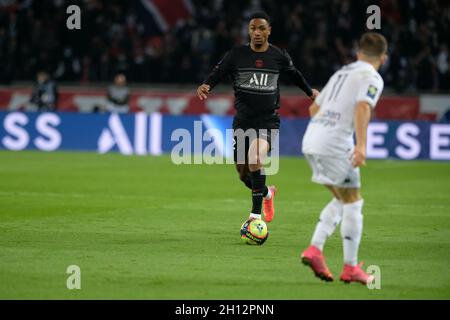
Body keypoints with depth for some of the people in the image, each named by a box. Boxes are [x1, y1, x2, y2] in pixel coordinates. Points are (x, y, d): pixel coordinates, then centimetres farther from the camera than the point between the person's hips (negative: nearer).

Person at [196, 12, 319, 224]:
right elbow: (217, 73, -3)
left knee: (255, 157, -30)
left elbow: (294, 75, 20)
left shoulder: (279, 56, 2)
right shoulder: (236, 55, 0)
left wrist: (310, 92, 36)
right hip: (243, 120, 3)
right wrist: (206, 86, -26)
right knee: (243, 173, 8)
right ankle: (267, 193, 43)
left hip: (268, 120, -3)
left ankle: (256, 213, -24)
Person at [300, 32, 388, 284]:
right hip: (336, 144, -8)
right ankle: (351, 268, 4)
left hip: (311, 140, 8)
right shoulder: (372, 78, -1)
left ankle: (315, 249, 5)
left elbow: (314, 108, 30)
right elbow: (363, 107, -20)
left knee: (342, 200, 18)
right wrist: (361, 145, -28)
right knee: (353, 204, 3)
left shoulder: (342, 73, 24)